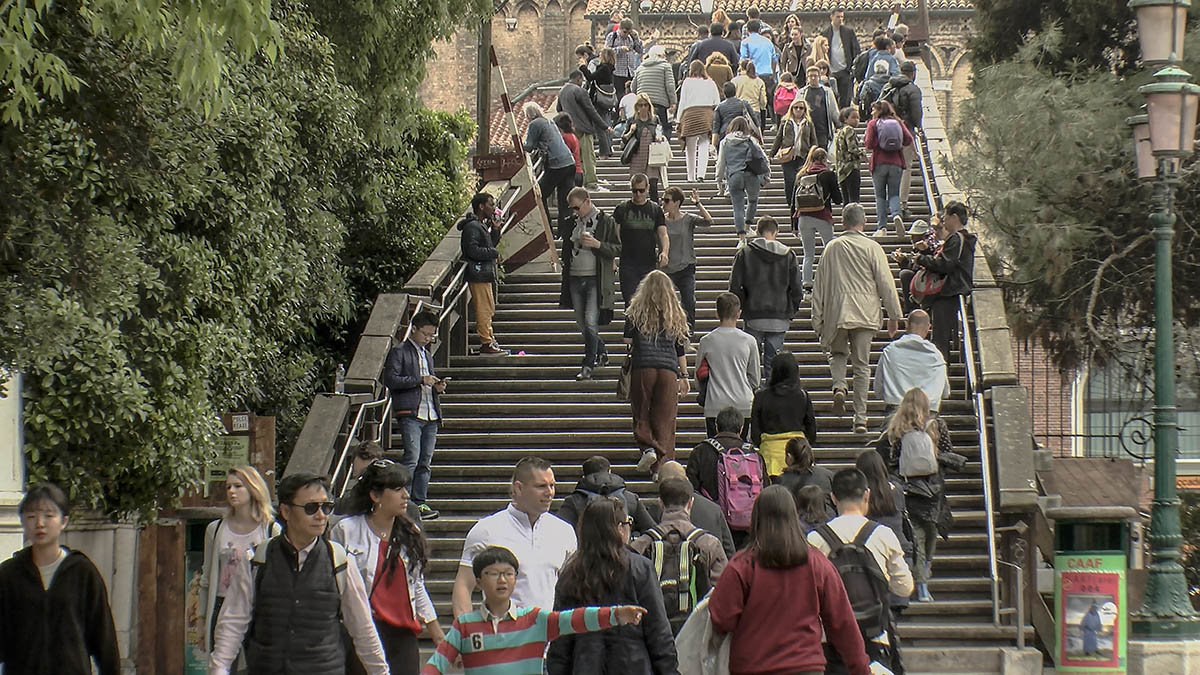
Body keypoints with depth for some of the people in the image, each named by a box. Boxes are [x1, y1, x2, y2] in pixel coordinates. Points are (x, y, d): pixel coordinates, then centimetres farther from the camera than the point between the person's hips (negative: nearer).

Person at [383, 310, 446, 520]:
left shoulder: (427, 355, 25)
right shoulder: (399, 352, 1)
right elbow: (390, 380, -10)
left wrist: (437, 387, 10)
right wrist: (420, 380, -14)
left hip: (431, 416, 7)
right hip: (411, 414, -7)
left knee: (425, 462, 4)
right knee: (412, 459, -14)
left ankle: (419, 503, 7)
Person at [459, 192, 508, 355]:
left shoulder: (481, 225, 17)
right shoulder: (472, 227, -15)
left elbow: (490, 245, 22)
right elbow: (473, 250, -24)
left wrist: (495, 230, 7)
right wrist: (494, 253, -15)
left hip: (485, 274, 11)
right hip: (478, 275, -11)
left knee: (488, 310, 15)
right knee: (484, 309, -9)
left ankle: (490, 341, 21)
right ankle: (486, 344, -7)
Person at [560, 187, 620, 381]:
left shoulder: (606, 221, -4)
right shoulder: (571, 222, 11)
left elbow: (617, 249, -5)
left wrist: (597, 244, -19)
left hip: (596, 280, -6)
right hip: (575, 278, 6)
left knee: (591, 321, -13)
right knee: (582, 323, 10)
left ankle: (588, 365, -8)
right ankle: (601, 354, 29)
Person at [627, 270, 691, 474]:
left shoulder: (635, 312, 4)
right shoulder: (676, 315, 11)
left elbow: (628, 342, 5)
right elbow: (681, 349, 14)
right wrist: (683, 376, 19)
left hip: (642, 367, -1)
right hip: (668, 370, 2)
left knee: (641, 416, 10)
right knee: (665, 419, 4)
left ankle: (647, 447, -13)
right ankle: (663, 463, -2)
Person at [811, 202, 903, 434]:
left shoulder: (832, 248, 3)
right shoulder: (872, 248, -2)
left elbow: (819, 285, 6)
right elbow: (886, 284, -3)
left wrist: (817, 319, 13)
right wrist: (894, 316, 6)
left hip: (836, 313, 1)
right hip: (865, 314, -1)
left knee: (837, 353, 22)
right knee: (862, 364, 5)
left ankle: (839, 386, -8)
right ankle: (860, 419, 4)